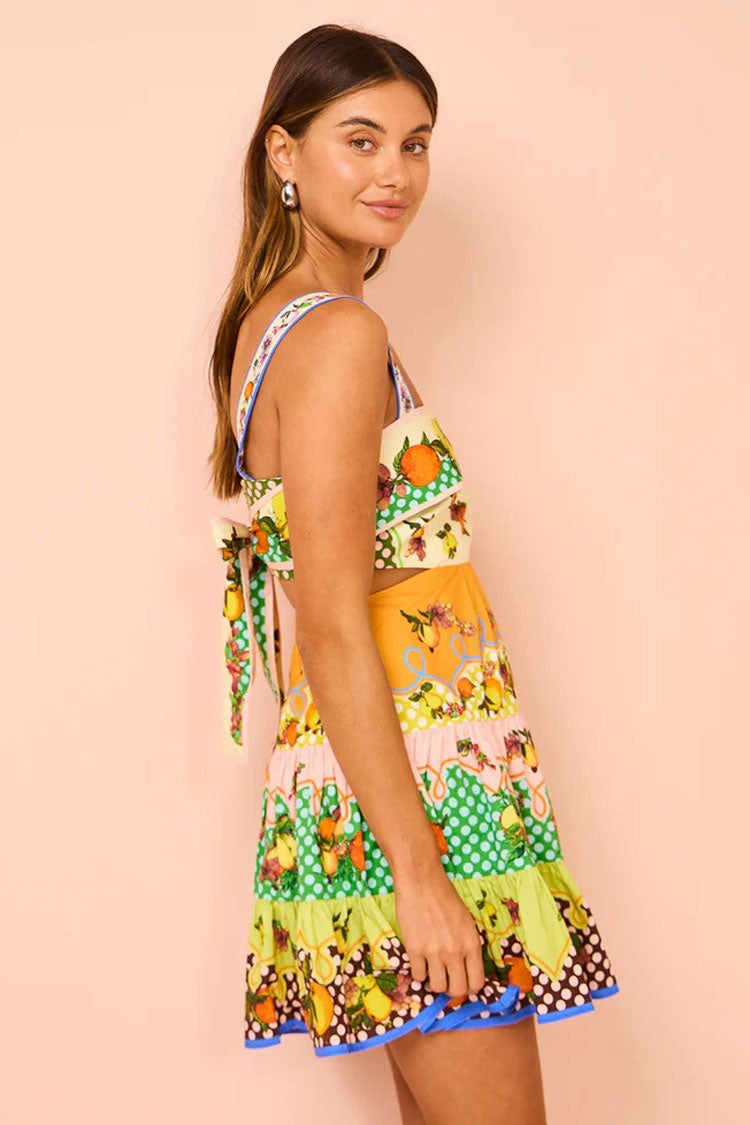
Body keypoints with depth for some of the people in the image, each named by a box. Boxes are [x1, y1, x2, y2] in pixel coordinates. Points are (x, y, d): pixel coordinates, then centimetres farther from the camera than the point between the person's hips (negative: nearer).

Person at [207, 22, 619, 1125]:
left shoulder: (271, 322, 14)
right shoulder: (342, 334, -14)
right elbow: (335, 631, -20)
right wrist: (420, 872, -20)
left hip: (356, 784, 10)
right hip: (413, 793, -10)